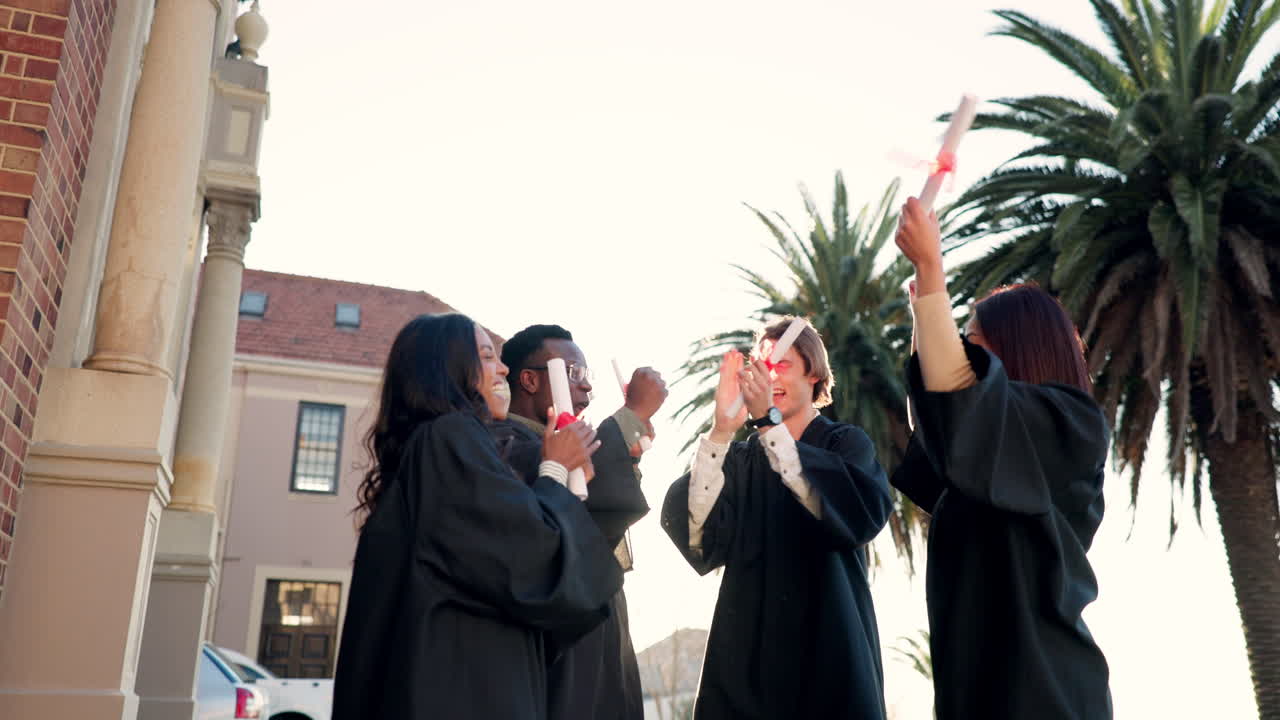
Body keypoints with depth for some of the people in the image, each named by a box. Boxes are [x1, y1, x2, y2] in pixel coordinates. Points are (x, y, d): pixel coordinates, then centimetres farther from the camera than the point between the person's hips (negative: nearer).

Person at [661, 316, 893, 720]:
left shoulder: (845, 444, 1)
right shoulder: (739, 457, 7)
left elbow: (860, 514, -21)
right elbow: (697, 534, -10)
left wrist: (769, 423, -25)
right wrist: (720, 432, -22)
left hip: (827, 647, -2)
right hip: (747, 648, 2)